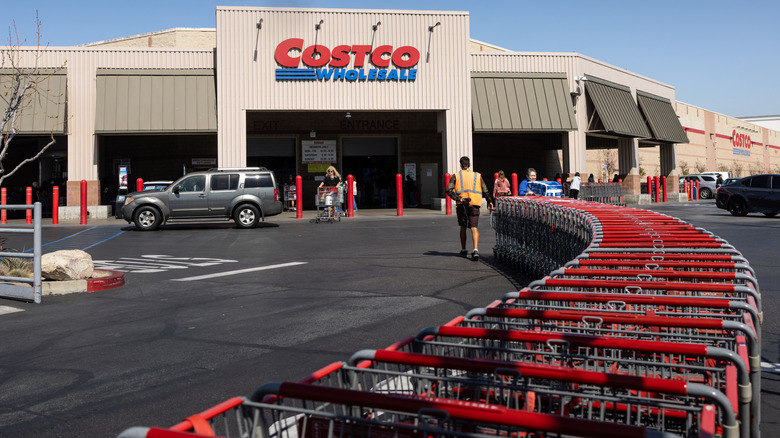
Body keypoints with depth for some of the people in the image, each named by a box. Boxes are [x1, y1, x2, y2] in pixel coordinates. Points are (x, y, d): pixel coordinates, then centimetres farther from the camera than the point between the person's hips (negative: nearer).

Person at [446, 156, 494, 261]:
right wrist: (490, 201, 22)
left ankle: (463, 250, 24)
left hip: (462, 204, 0)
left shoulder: (456, 176, 8)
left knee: (463, 227, 16)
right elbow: (485, 191, 10)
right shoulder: (477, 175, 10)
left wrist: (458, 198, -13)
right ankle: (475, 250, -23)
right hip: (475, 205, 0)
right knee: (474, 228, -5)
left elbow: (449, 190, -6)